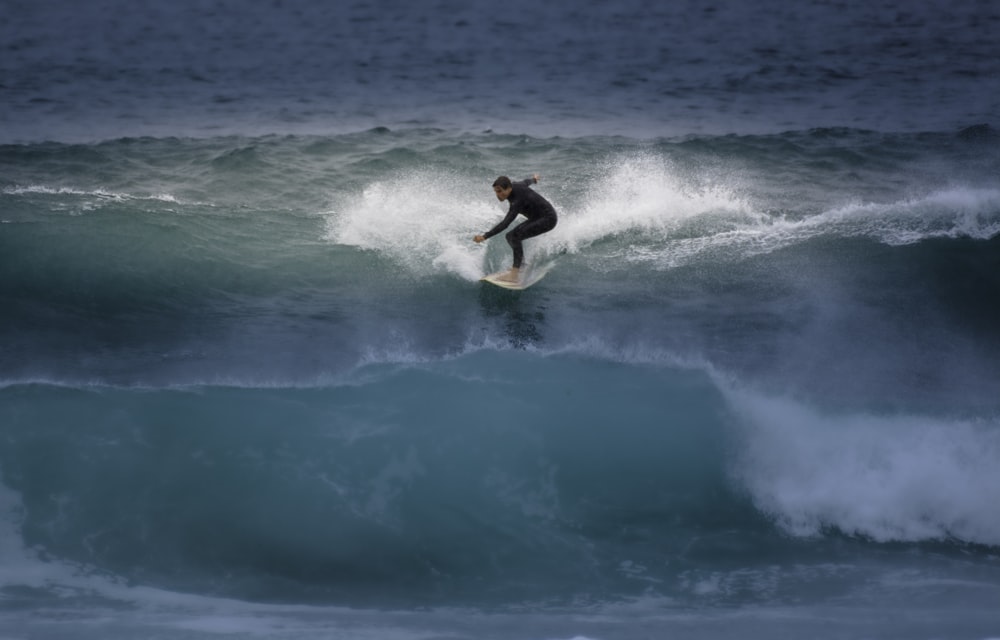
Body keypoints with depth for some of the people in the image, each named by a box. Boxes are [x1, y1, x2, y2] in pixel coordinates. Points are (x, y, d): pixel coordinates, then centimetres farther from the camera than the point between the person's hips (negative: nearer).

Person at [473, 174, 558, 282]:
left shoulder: (518, 200, -32)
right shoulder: (513, 186, -7)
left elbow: (505, 224, -41)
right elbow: (525, 182, 17)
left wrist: (485, 236, -49)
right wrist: (533, 179, 42)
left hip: (548, 219, -10)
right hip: (537, 218, 10)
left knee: (515, 236, -26)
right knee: (510, 236, 9)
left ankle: (515, 274, -30)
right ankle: (522, 265, 27)